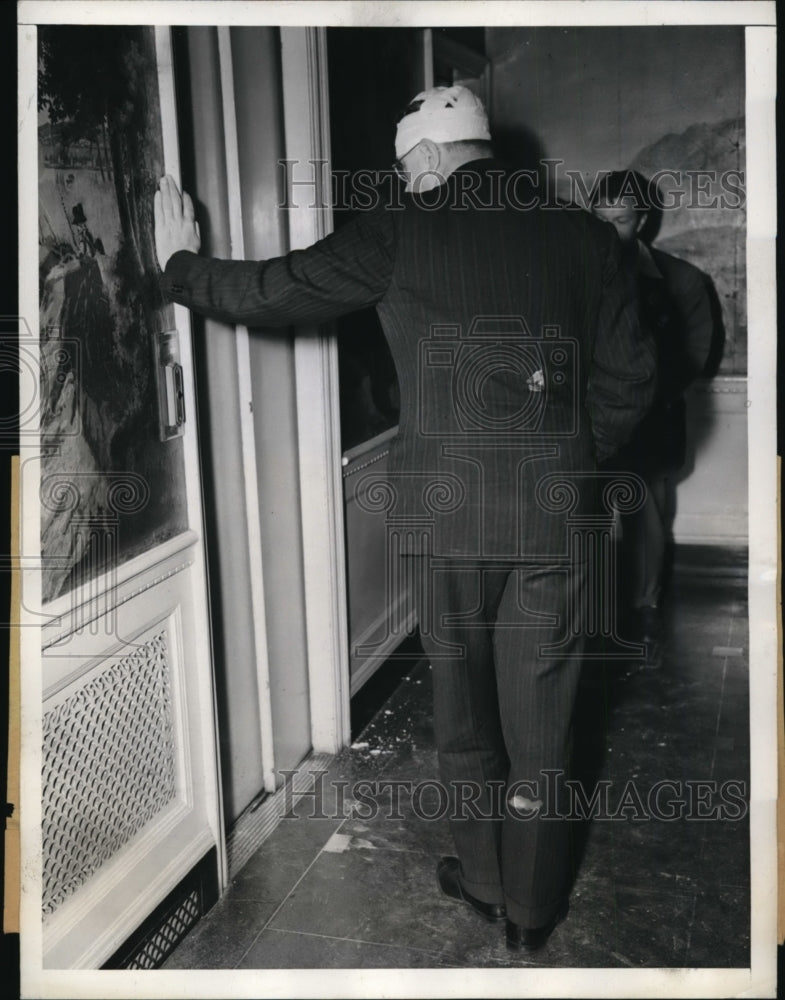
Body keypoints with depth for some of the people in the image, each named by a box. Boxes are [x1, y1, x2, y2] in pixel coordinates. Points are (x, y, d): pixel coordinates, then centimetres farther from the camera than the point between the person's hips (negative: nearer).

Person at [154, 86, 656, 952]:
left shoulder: (401, 232, -2)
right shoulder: (579, 236, 5)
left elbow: (278, 290, 1)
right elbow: (628, 377, 5)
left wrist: (181, 267, 18)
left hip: (448, 511, -2)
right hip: (556, 512, 2)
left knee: (462, 699, 17)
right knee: (539, 711, 13)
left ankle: (483, 881, 34)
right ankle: (534, 907, 27)